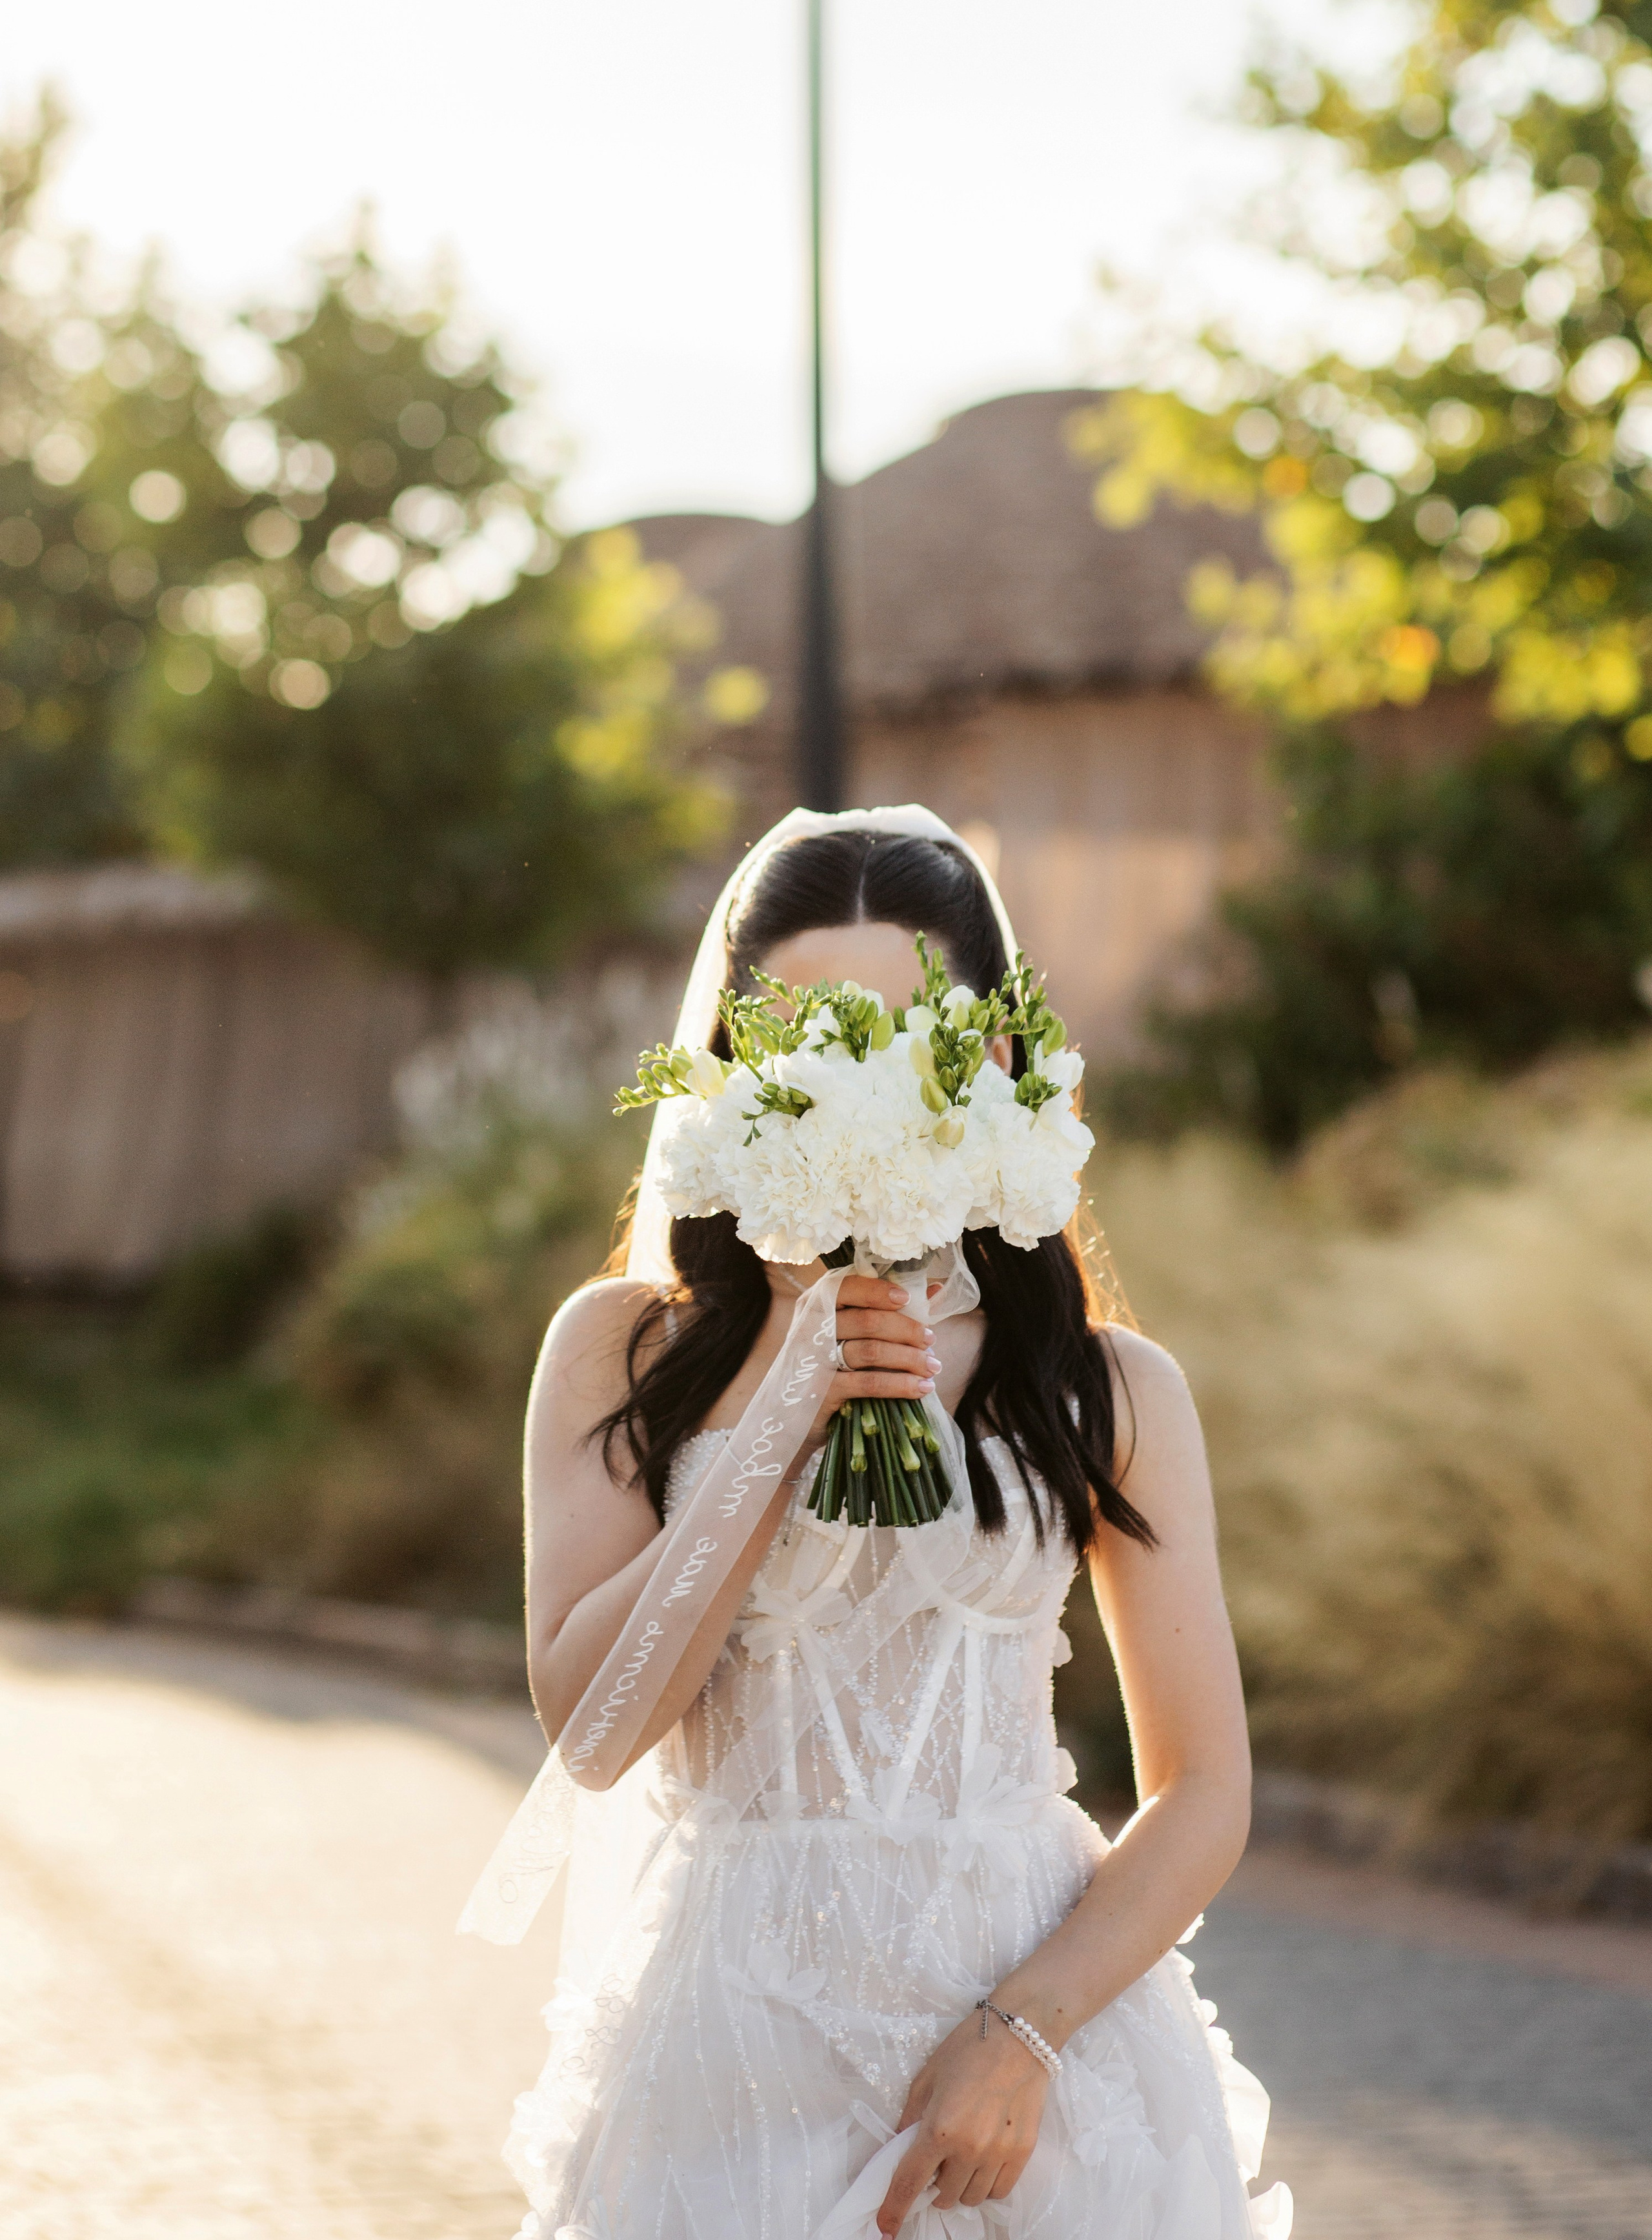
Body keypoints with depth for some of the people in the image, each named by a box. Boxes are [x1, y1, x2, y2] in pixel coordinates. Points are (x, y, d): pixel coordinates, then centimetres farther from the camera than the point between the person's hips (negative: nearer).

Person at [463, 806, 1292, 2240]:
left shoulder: (1108, 1389, 0)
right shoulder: (620, 1351, 1)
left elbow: (1203, 1796, -1)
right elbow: (592, 1724, -8)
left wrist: (1021, 2035, -14)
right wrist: (783, 1425, -13)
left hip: (1033, 2014, 0)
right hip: (730, 2023, 0)